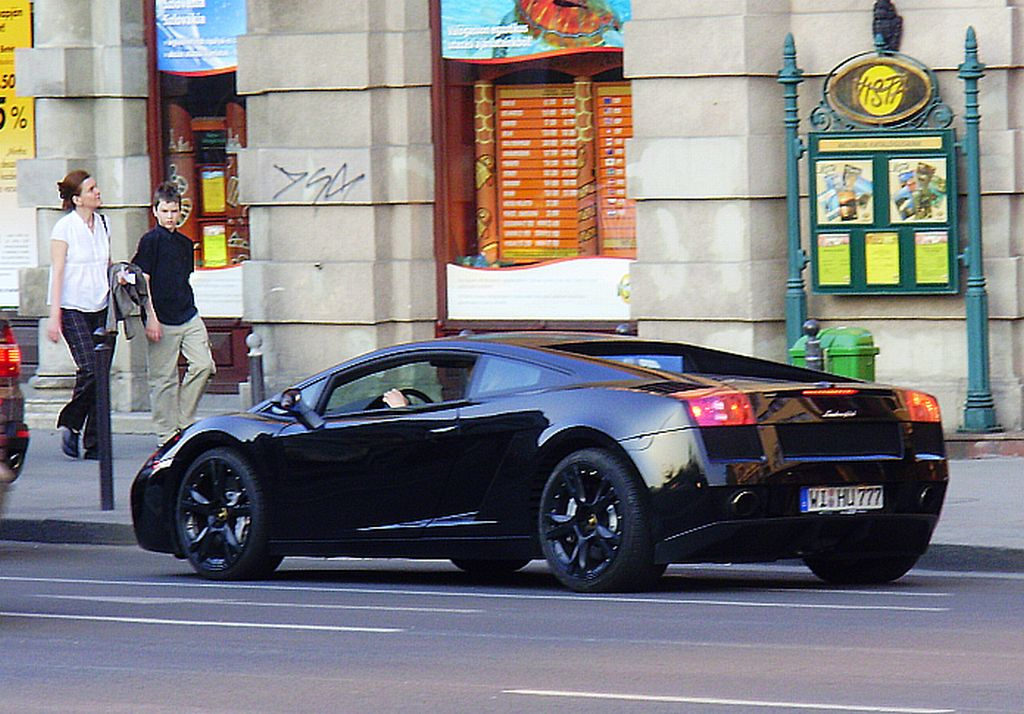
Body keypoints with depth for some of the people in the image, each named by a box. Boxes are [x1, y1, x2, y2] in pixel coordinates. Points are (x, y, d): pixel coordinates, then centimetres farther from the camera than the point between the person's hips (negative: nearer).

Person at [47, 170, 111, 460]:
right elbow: (58, 272, -8)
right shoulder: (65, 227, -6)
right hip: (73, 308, -6)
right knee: (89, 368, -19)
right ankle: (70, 423, 2)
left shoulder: (102, 224, 11)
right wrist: (54, 315, -12)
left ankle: (94, 443, 4)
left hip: (100, 306, 6)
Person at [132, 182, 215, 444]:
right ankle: (167, 435, 5)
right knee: (163, 378, -1)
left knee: (204, 365, -6)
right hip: (162, 321, -6)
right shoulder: (150, 241, -5)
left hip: (189, 317, 6)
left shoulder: (185, 243, 14)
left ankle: (184, 421, 8)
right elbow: (143, 282, -9)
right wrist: (151, 318, -15)